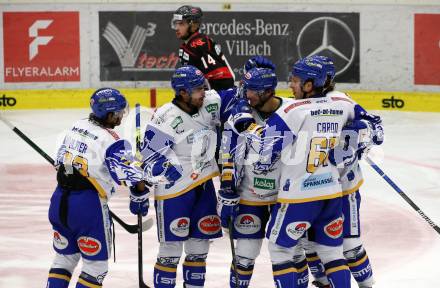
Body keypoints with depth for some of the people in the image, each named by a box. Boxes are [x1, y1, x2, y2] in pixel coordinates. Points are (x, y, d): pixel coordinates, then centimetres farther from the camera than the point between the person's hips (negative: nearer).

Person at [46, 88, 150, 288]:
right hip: (88, 206, -7)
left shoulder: (77, 126, 8)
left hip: (59, 201, 7)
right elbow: (132, 176, -22)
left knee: (64, 258, 20)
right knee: (96, 264, 5)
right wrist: (140, 197, -4)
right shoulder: (112, 141, -15)